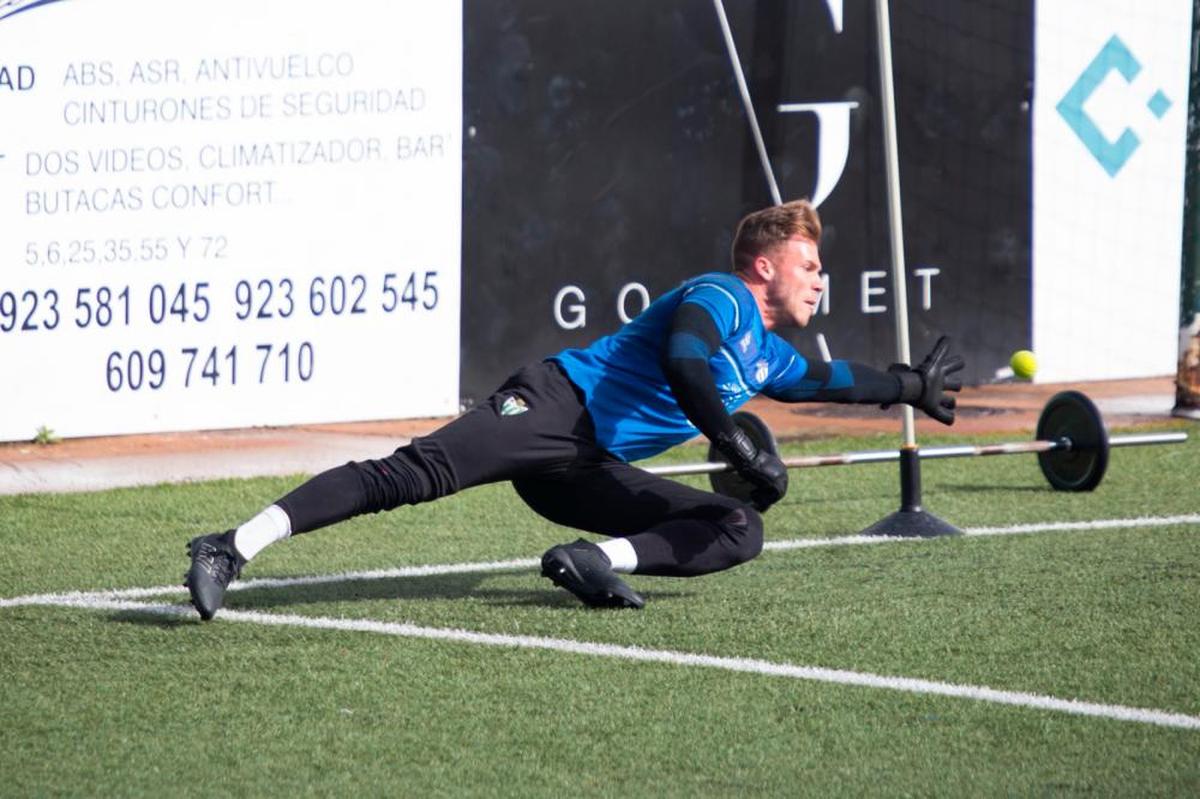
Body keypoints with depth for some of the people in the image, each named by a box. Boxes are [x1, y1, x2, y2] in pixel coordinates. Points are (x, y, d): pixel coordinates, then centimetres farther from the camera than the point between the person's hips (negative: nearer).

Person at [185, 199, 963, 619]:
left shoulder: (769, 355, 24)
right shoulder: (718, 298, -3)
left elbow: (829, 378, 46)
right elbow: (683, 365, -23)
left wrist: (914, 387, 52)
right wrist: (741, 449, -28)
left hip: (594, 469, 9)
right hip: (555, 405, -9)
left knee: (741, 531, 1)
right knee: (415, 473, -28)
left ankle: (598, 559, -16)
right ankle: (232, 549, -35)